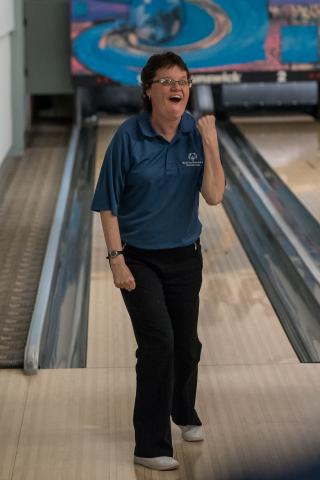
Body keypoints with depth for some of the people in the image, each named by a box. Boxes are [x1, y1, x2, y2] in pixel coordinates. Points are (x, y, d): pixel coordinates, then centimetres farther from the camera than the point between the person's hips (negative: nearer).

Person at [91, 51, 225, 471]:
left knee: (187, 342, 15)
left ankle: (185, 413, 44)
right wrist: (116, 259, -14)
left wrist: (210, 144, -22)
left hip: (185, 256, 4)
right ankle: (151, 446, -2)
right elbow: (108, 204, -10)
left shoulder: (197, 133, -6)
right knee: (158, 342, -13)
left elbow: (214, 196, -13)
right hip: (139, 258, -4)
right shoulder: (129, 136, -15)